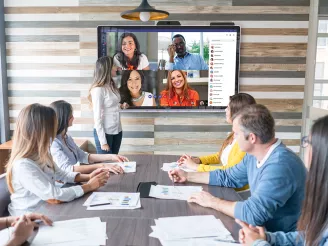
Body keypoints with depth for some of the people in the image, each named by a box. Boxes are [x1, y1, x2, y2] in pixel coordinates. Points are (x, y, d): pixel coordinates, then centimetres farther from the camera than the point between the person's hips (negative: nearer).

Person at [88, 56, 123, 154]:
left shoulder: (111, 85, 3)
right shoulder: (98, 89, -18)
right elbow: (97, 117, -17)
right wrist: (103, 142, -17)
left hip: (117, 131, 7)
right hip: (104, 133, -7)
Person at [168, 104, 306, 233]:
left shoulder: (280, 166, -31)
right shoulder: (254, 155, 0)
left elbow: (253, 212, -34)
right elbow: (228, 177, 14)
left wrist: (213, 202, -20)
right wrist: (188, 176, 13)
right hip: (262, 229, 7)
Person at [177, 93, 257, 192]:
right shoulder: (235, 134, 6)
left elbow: (230, 171, -22)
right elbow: (220, 155, 19)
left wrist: (196, 166, -15)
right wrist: (198, 160, 4)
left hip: (237, 191, -7)